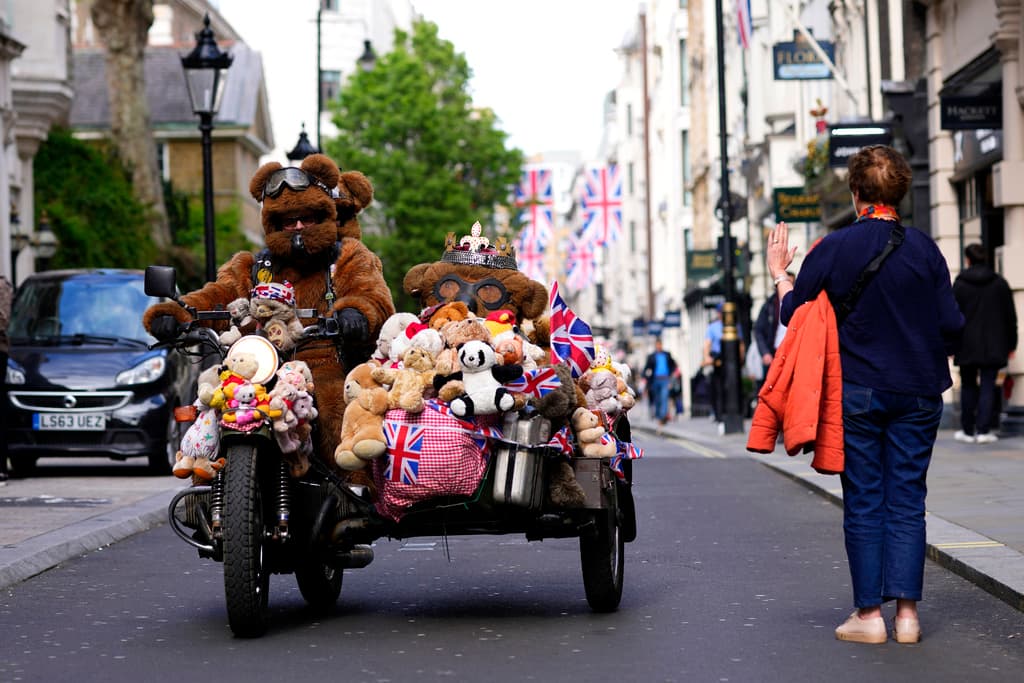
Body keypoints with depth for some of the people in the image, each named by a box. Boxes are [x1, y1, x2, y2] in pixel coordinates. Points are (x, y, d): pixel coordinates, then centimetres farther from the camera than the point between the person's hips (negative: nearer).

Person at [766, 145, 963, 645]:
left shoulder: (832, 248, -6)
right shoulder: (924, 249, -2)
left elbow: (793, 315, 0)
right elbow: (951, 326, 0)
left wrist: (779, 272, 16)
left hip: (857, 393, -2)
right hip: (918, 393, 2)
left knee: (863, 504, 4)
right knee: (907, 502, 6)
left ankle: (869, 613, 3)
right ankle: (906, 611, 2)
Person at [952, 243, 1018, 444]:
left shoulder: (960, 284, -4)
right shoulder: (999, 282, 2)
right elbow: (1010, 316, 6)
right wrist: (1011, 344, 13)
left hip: (967, 345, -1)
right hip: (993, 345, 1)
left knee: (968, 386, 9)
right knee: (988, 386, 1)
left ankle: (967, 431, 11)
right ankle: (983, 430, -5)